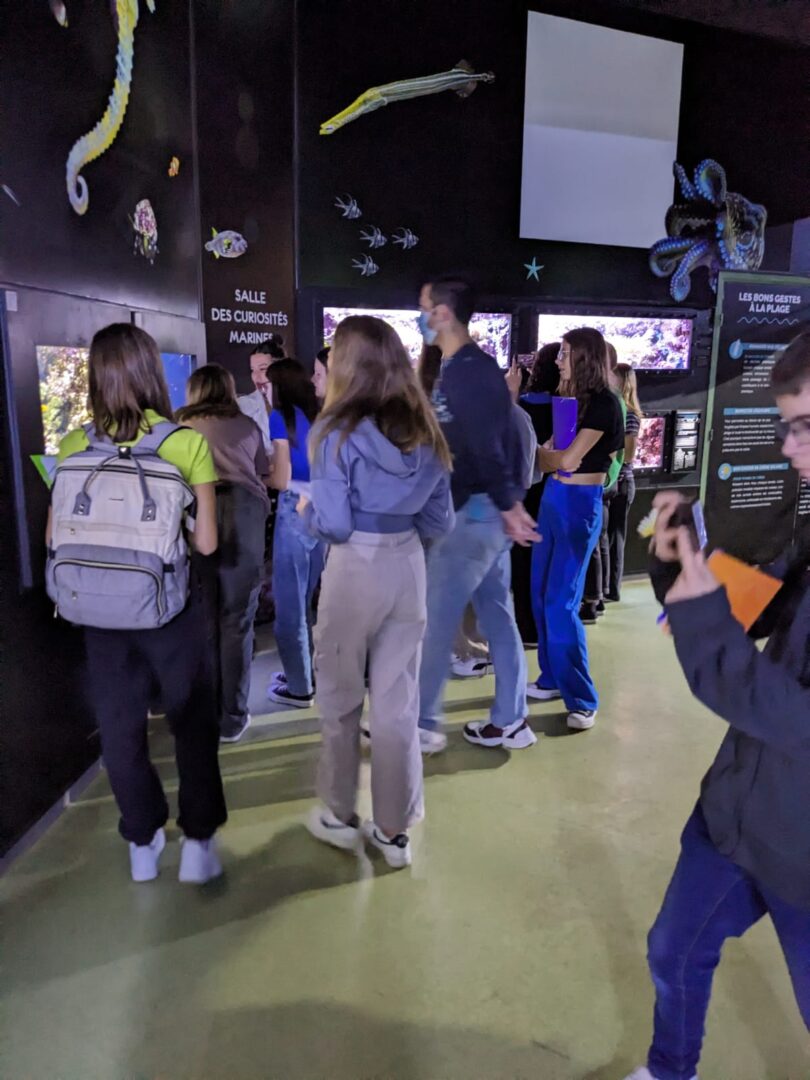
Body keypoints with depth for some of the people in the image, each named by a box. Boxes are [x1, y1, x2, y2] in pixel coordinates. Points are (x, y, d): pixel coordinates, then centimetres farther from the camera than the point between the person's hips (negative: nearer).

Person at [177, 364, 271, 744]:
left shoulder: (180, 428, 23)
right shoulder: (247, 425, 23)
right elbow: (264, 477, 27)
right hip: (243, 511, 0)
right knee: (235, 620, 5)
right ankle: (232, 718, 10)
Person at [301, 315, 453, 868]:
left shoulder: (339, 433, -12)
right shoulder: (426, 433, 4)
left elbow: (334, 526, -14)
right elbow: (439, 522, 7)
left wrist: (305, 509, 6)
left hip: (354, 571, -4)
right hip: (408, 569, 5)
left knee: (340, 699, 15)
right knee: (398, 704, 11)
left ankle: (340, 816, 31)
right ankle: (394, 830, 23)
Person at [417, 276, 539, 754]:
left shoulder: (464, 372, -17)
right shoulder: (475, 367, 15)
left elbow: (488, 447, -21)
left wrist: (508, 508, -18)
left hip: (474, 512, -10)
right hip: (487, 510, 10)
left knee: (434, 619, 0)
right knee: (498, 615, 13)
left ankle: (422, 724, 14)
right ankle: (510, 722, 23)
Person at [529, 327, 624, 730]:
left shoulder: (603, 403, -12)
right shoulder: (571, 399, 13)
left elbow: (567, 459, -17)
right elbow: (550, 459, 9)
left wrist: (536, 453, 0)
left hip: (580, 504, -8)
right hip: (553, 498, 8)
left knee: (561, 602, -8)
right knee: (542, 595, 11)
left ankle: (582, 699, 4)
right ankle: (552, 679, 25)